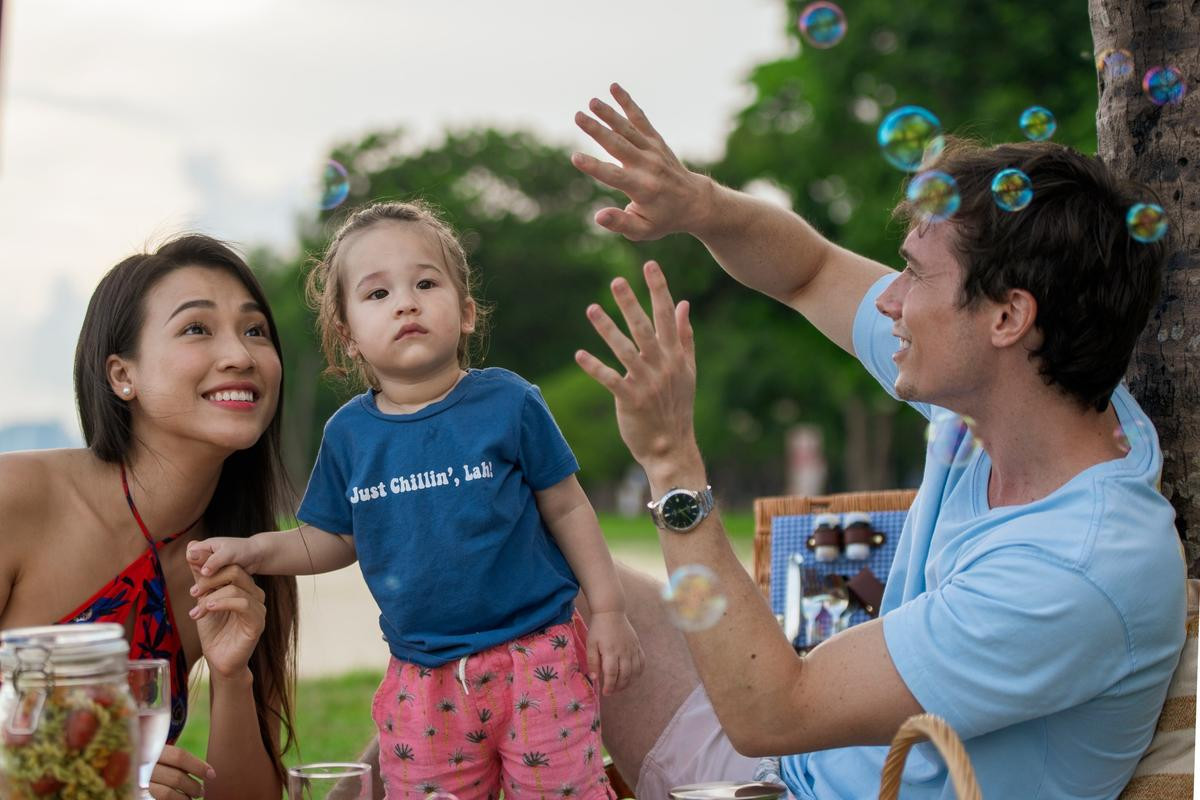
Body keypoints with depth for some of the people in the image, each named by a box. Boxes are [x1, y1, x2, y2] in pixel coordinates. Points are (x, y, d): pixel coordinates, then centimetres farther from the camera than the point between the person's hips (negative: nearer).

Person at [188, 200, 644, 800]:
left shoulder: (508, 403, -7)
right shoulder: (349, 434, 1)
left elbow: (567, 509, 2)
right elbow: (332, 541, 14)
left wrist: (609, 610, 1)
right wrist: (254, 551, -2)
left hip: (534, 657, -2)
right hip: (422, 680, 3)